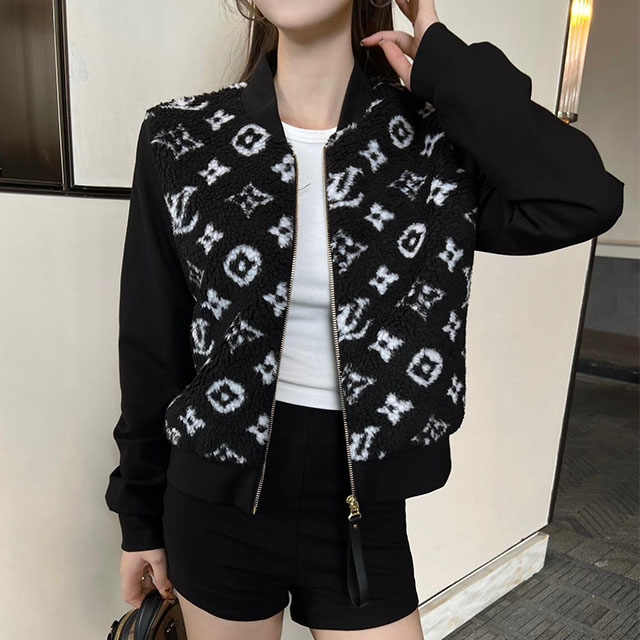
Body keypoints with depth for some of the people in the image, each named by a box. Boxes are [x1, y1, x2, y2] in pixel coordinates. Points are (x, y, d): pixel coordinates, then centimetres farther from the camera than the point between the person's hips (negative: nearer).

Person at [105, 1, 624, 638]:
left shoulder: (435, 139, -6)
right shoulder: (181, 137, -7)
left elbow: (585, 202, -23)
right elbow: (152, 348, -2)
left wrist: (444, 68, -13)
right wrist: (140, 515, 7)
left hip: (362, 510, 0)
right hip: (218, 498, 1)